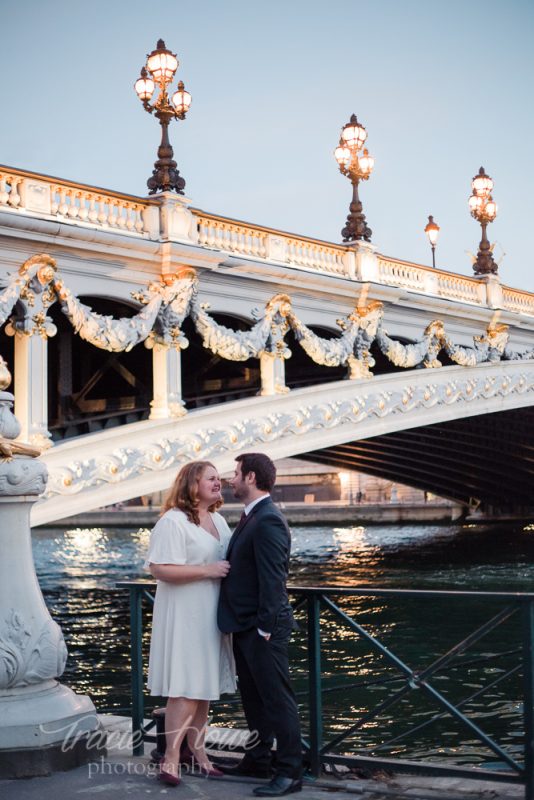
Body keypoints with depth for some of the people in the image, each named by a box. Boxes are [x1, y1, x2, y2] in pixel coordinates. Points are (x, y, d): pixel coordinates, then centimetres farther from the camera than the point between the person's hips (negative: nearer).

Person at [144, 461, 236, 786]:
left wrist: (233, 570, 4)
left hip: (210, 616, 8)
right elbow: (160, 568, -22)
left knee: (204, 687, 12)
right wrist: (208, 570, -21)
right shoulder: (173, 522, -14)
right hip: (184, 616, -8)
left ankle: (198, 752, 22)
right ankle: (171, 758, -1)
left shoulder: (218, 520, 13)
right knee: (185, 689, -8)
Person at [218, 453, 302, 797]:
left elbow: (272, 578, -22)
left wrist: (265, 627, -22)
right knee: (254, 697, 19)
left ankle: (290, 772, 6)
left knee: (278, 699, -2)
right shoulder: (252, 518, 13)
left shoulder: (268, 521, -19)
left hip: (262, 629, -10)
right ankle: (258, 760, 32)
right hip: (245, 627, 10)